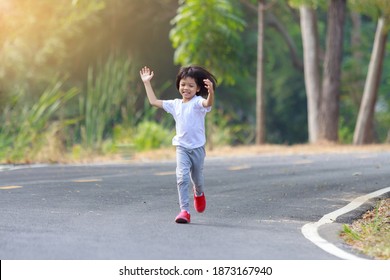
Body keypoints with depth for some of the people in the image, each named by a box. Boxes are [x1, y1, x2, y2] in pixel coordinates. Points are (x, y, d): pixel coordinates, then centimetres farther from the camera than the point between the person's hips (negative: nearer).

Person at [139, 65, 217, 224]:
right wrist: (147, 83, 17)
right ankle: (184, 211, -16)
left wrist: (211, 91, -54)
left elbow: (208, 103, -33)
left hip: (197, 147, -2)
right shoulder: (175, 104, 7)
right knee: (182, 177, -15)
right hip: (181, 147, 2)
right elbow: (154, 102, 16)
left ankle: (199, 194, 50)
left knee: (197, 178, 14)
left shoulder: (198, 102, -9)